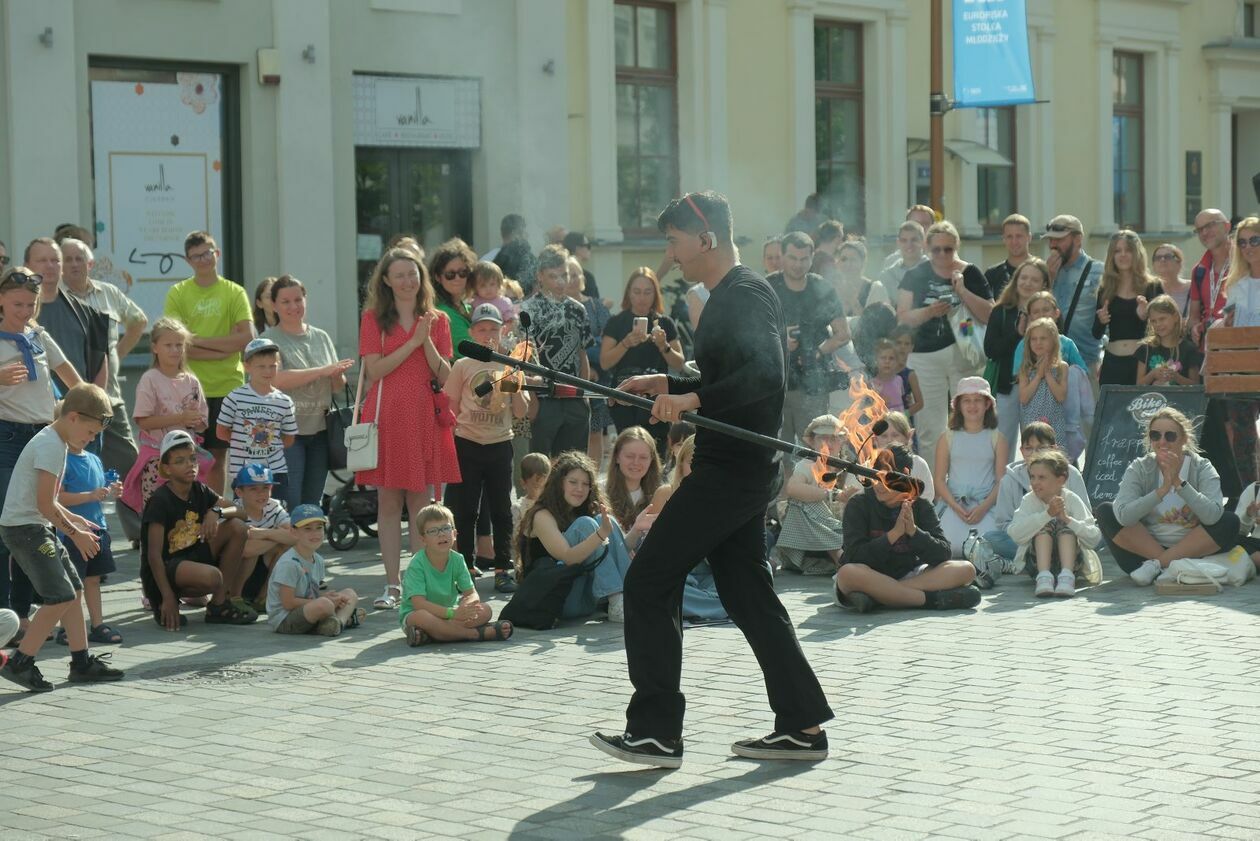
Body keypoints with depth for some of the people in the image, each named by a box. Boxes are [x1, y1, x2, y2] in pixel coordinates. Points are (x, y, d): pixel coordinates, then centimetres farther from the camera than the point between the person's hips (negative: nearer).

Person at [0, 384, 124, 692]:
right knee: (61, 598, -14)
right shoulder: (50, 445, -16)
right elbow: (45, 504, -19)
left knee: (74, 591, 11)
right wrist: (75, 533, -10)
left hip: (38, 528, 11)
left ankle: (82, 661, 17)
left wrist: (76, 520, 16)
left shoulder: (54, 442, 16)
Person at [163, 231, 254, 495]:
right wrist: (225, 346, -11)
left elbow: (247, 337, -6)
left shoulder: (234, 293, 6)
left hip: (227, 386, 1)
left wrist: (199, 340, -9)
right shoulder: (177, 293, 3)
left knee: (218, 454, 7)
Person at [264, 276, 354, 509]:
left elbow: (338, 387, 15)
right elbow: (277, 379, -18)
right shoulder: (270, 339, -3)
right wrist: (323, 371, -19)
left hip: (319, 429, 5)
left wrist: (339, 377, -10)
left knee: (313, 502, 9)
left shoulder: (321, 338, 13)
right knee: (290, 502, -10)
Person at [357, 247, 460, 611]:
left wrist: (427, 340, -9)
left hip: (425, 415, 2)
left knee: (422, 502, 1)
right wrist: (412, 342, -10)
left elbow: (444, 376, 4)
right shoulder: (374, 318, 5)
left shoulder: (437, 320, 11)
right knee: (388, 501, -1)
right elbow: (374, 370, -6)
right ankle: (392, 585, 3)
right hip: (387, 414, -1)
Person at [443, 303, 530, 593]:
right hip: (467, 445, -1)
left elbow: (521, 412, 4)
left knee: (501, 509, 4)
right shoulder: (462, 366, 2)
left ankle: (502, 569, 9)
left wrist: (515, 389, -13)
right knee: (465, 509, 2)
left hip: (500, 444, 1)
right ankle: (466, 567, 10)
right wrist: (451, 435, -6)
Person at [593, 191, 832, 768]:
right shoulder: (732, 297, 17)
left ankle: (655, 732, -4)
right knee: (748, 595, 14)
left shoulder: (745, 297, -15)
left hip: (729, 472, -11)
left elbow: (766, 375, -30)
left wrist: (694, 399, -36)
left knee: (648, 584, -7)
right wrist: (669, 385, 19)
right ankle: (802, 727, 16)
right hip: (738, 472, 11)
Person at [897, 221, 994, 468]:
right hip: (925, 357, 1)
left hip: (963, 355, 0)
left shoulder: (970, 274, 5)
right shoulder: (916, 276, 6)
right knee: (929, 432, 2)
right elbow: (902, 317, 1)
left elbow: (990, 315, -1)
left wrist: (962, 291, -11)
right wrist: (929, 312, -16)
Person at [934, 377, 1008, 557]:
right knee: (952, 546, -26)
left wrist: (983, 508, -14)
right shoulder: (948, 438, 8)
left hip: (986, 503, 0)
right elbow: (939, 479, 4)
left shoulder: (996, 439, 7)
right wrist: (956, 507, -12)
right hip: (953, 502, 0)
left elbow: (1001, 480, 2)